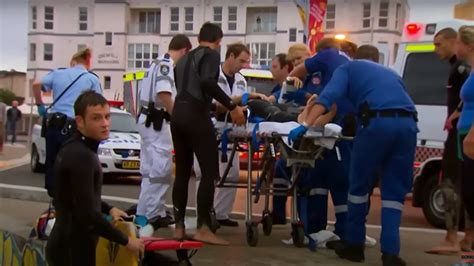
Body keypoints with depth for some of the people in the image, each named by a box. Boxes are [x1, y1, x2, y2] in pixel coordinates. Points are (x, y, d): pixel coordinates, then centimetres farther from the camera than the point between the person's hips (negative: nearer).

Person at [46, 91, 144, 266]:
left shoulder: (74, 148, 9)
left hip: (67, 243, 10)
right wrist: (126, 241, -16)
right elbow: (87, 214, -25)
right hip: (72, 248, -10)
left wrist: (108, 209, 12)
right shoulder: (81, 155, -22)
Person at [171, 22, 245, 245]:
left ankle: (179, 226, 12)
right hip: (196, 115, -8)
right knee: (209, 172, -5)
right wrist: (232, 106, -17)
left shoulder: (184, 59, 24)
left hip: (178, 114, 8)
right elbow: (207, 82, -18)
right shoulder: (211, 55, 1)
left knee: (182, 172, 11)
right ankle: (203, 228, -8)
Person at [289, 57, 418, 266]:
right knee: (394, 191, 11)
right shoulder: (389, 72, 37)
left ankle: (354, 245, 22)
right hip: (407, 123, 4)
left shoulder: (348, 68, 21)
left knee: (360, 185, 13)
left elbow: (329, 96, 3)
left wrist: (305, 125, -5)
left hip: (377, 122, -4)